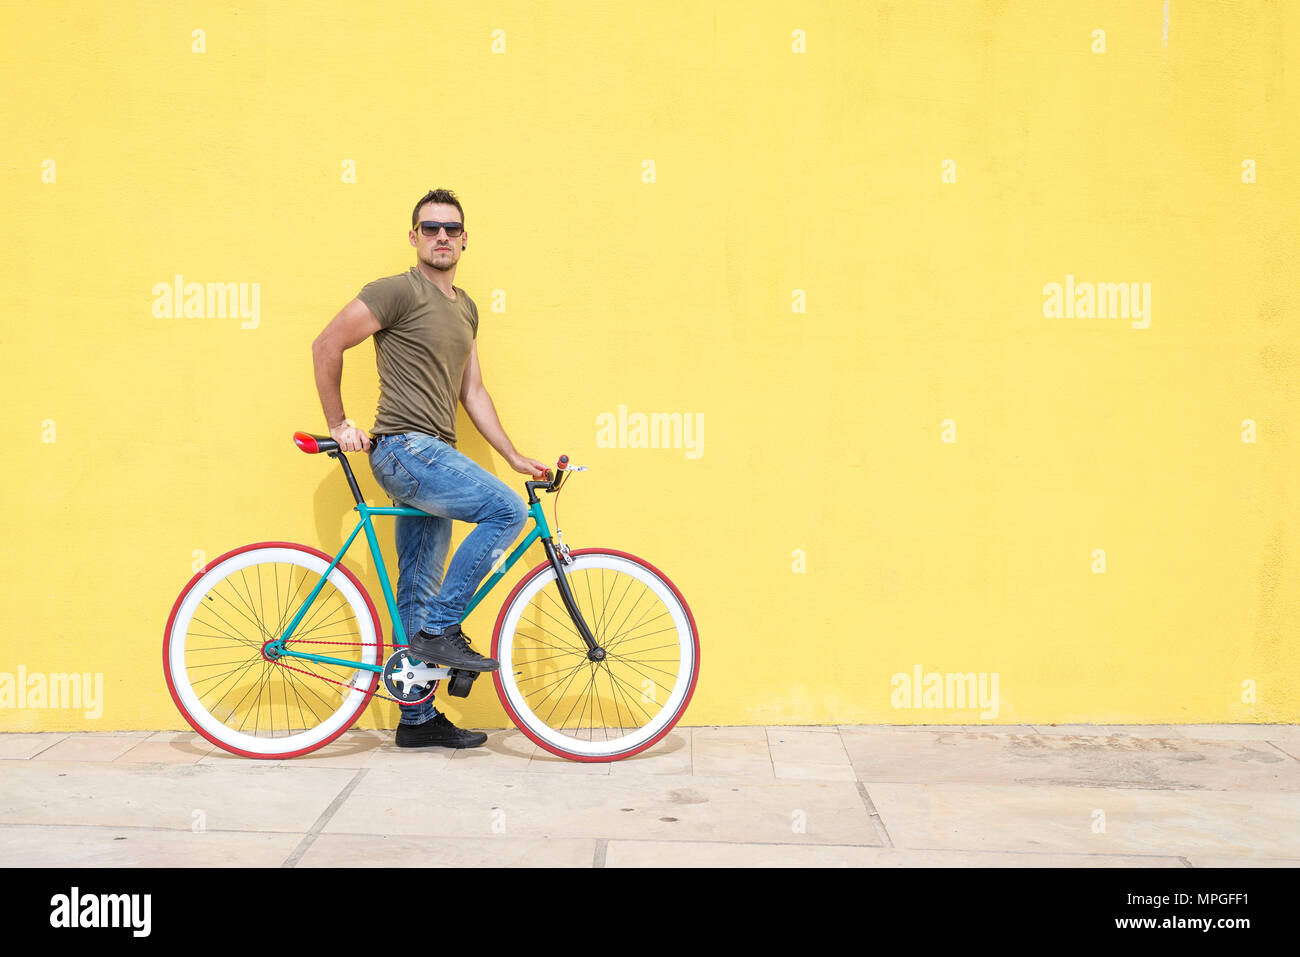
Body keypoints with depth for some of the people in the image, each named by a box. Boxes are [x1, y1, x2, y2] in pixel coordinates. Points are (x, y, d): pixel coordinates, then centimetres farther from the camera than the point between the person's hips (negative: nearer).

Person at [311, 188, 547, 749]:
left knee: (418, 595, 9)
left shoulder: (465, 308, 19)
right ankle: (439, 630, -10)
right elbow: (327, 346, -7)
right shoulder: (399, 292, -7)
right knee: (507, 511, -20)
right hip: (404, 448, -8)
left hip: (430, 458, 8)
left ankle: (418, 720, 16)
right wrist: (339, 425, -7)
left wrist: (515, 458, 13)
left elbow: (472, 393, 20)